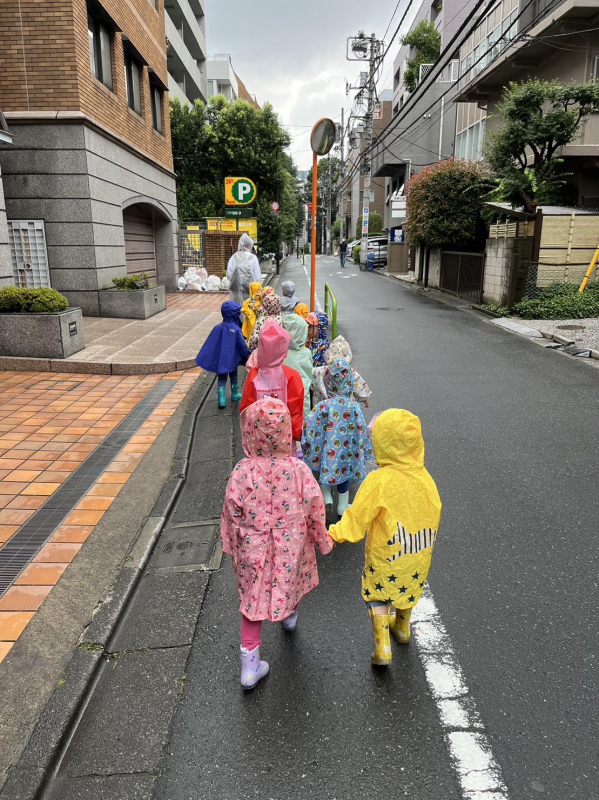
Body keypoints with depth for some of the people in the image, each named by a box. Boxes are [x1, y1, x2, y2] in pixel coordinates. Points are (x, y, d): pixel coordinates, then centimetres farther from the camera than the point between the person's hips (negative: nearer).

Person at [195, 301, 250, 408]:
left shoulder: (218, 328, -10)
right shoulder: (236, 329, -19)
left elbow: (209, 345, -5)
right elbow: (242, 346, -11)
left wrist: (204, 359, 5)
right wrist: (247, 355, 6)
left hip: (220, 359, 2)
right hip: (232, 359, -1)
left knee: (222, 378, 11)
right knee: (233, 375, 21)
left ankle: (222, 398, -1)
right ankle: (235, 394, 35)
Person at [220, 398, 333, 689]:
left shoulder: (241, 473, -21)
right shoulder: (297, 470, -21)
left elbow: (231, 514, -10)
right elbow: (315, 510, -11)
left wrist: (231, 545, 8)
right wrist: (322, 541, 7)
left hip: (253, 550, -1)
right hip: (291, 548, 1)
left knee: (254, 599, 15)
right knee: (291, 579, 31)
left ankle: (250, 665, 19)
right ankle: (289, 615, 60)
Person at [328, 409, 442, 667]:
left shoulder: (379, 481, -28)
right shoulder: (424, 477, -12)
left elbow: (356, 521, -25)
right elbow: (434, 513, -1)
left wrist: (331, 534, -17)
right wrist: (427, 545, 14)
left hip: (386, 556, -5)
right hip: (420, 553, 5)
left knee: (377, 591, 21)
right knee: (408, 587, 29)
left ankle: (383, 647, 19)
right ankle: (402, 628, 53)